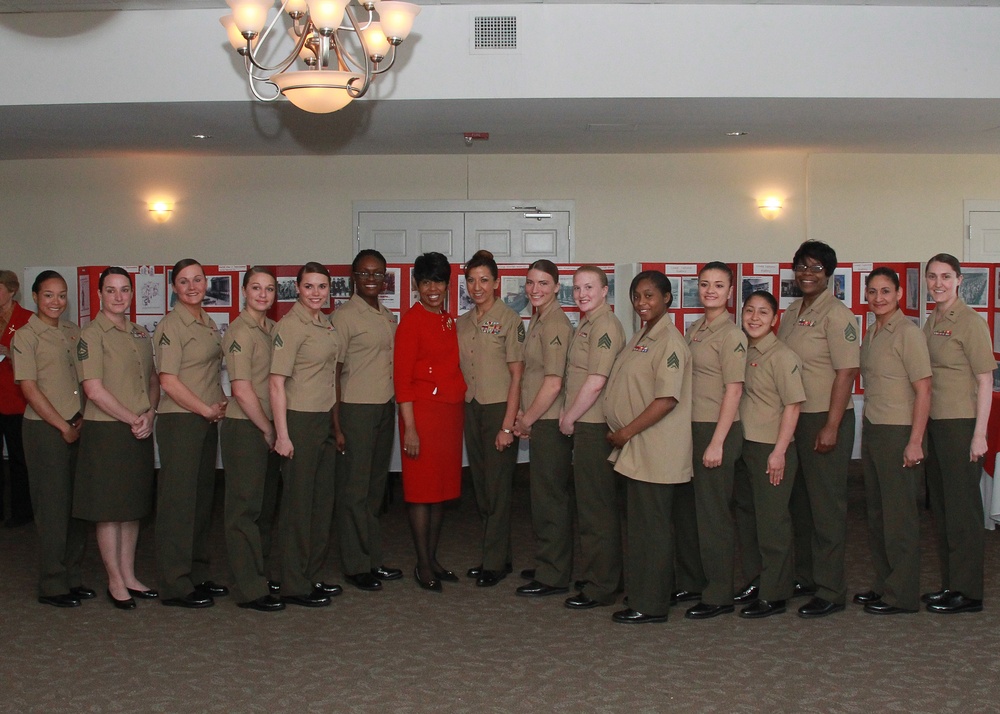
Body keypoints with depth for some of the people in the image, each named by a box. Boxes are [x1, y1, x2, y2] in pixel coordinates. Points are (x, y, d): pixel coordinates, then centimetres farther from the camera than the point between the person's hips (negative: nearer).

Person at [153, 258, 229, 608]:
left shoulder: (209, 324, 14)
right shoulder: (171, 325, -10)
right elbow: (168, 382, -15)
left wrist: (220, 403, 7)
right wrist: (207, 409, -12)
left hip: (207, 422, 8)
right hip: (179, 422, -8)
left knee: (202, 500, 12)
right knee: (179, 501, -4)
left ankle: (198, 575, 22)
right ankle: (176, 585, 2)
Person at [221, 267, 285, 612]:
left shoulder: (274, 329, 11)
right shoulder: (240, 332, -12)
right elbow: (242, 390, -17)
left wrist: (275, 429, 9)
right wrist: (268, 430, -10)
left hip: (268, 428, 8)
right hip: (244, 428, -8)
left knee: (266, 506, 15)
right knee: (246, 507, -1)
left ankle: (264, 574, 27)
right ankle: (251, 590, 5)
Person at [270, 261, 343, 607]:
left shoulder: (325, 322, 11)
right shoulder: (291, 325, -14)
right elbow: (276, 382, -17)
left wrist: (335, 422, 17)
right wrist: (282, 434, -20)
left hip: (325, 420, 8)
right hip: (299, 421, -8)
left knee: (323, 500, 13)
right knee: (299, 502, -1)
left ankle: (312, 576, 25)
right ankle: (294, 586, 8)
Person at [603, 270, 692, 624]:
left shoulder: (669, 341, -14)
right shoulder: (640, 337, 15)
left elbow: (667, 399, -21)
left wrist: (626, 433, -16)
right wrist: (622, 434, 11)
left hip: (656, 450, -9)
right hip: (635, 447, 9)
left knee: (650, 525, -1)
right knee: (641, 523, 14)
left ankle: (650, 606, 8)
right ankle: (643, 595, 24)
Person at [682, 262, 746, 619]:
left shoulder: (731, 334, -12)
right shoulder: (694, 330, 12)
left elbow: (734, 390, -16)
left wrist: (717, 442, -19)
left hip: (716, 429, -8)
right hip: (689, 428, 8)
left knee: (712, 512, -1)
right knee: (685, 507, 16)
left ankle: (719, 594, 10)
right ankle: (691, 579, 31)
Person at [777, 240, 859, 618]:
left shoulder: (836, 314, -11)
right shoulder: (791, 313, 12)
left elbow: (846, 372, -16)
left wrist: (831, 427, -20)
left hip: (826, 419, -8)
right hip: (793, 417, 8)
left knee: (826, 504, -2)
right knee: (799, 501, 15)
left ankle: (830, 591, 7)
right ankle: (805, 576, 28)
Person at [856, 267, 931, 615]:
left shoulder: (908, 333, -12)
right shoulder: (871, 333, 12)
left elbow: (923, 389, -15)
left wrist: (915, 442, -19)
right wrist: (867, 430, 12)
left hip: (898, 432, -8)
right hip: (872, 430, 8)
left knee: (899, 514, -1)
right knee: (876, 511, 14)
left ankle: (902, 594, 8)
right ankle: (883, 583, 25)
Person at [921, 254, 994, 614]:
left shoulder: (970, 322, -10)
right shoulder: (931, 322, 12)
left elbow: (986, 381, -13)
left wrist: (980, 433, -17)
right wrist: (922, 427, 12)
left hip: (961, 423, -8)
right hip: (935, 422, 8)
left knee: (962, 506, -2)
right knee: (941, 505, 13)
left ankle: (968, 592, 7)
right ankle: (950, 584, 23)